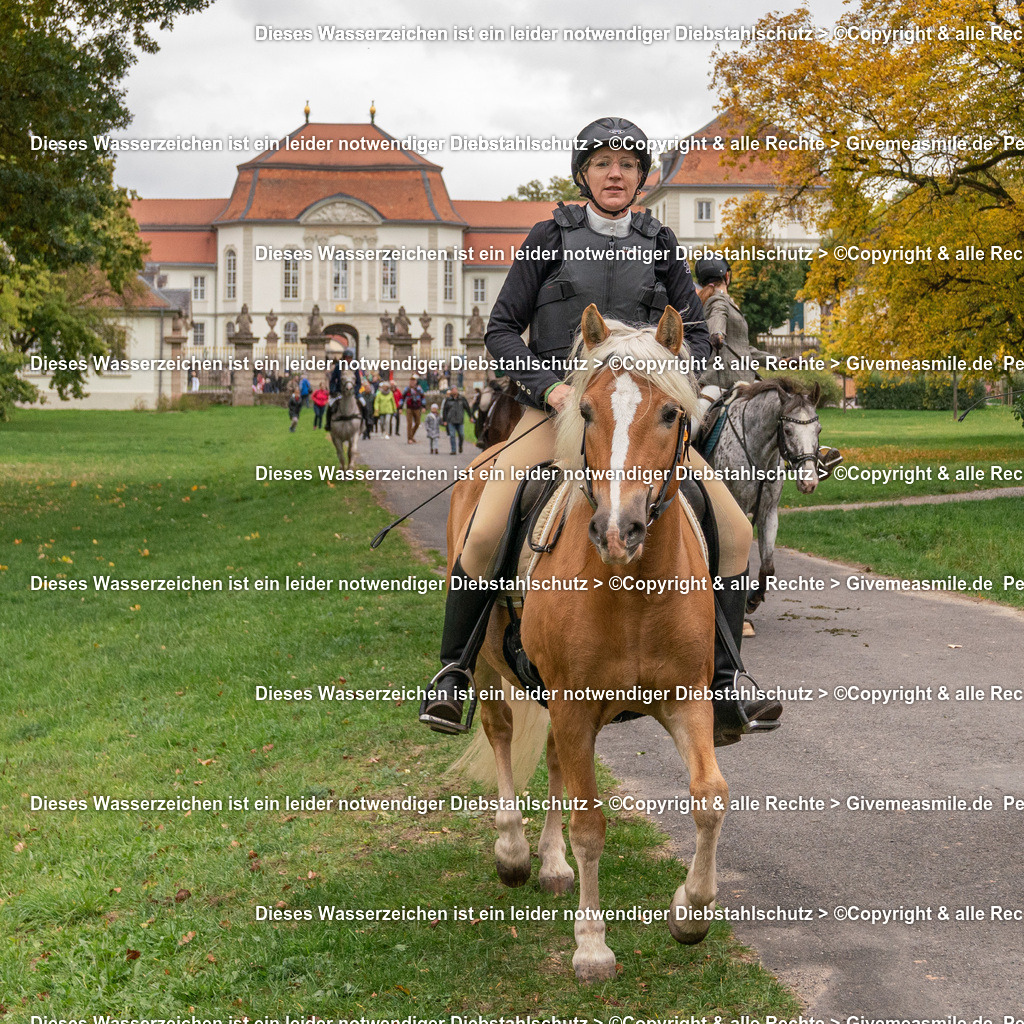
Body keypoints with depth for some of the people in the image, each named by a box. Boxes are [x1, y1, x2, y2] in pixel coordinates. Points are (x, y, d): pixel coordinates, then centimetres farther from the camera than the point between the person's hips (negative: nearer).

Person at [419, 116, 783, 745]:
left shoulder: (659, 244, 10)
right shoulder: (551, 237, 4)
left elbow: (697, 333, 14)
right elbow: (501, 329, 3)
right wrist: (550, 386, -12)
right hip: (556, 404, -2)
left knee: (735, 533, -9)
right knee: (484, 536, -23)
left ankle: (720, 689, 3)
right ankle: (455, 670, -1)